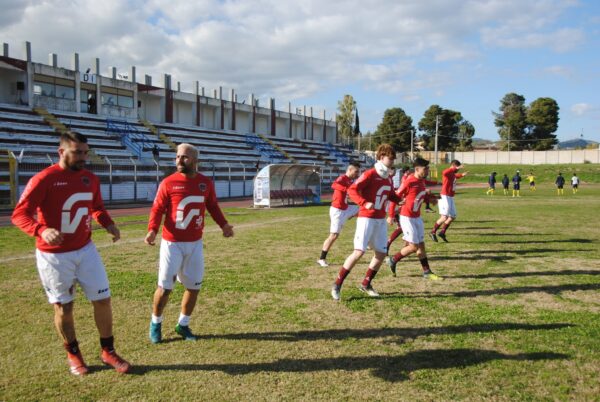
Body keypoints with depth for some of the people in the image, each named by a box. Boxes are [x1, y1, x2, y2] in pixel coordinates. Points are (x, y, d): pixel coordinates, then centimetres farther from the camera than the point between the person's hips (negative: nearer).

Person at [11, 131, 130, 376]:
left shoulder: (90, 179, 2)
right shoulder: (44, 179, -15)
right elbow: (19, 215, -17)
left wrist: (108, 224, -3)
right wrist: (41, 230, -36)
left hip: (85, 250, 5)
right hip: (54, 255, -4)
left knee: (103, 299, 6)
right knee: (63, 307, 9)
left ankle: (108, 351, 23)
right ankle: (73, 355, 30)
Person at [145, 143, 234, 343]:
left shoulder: (206, 183, 2)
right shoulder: (168, 183, -8)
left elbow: (213, 206, 14)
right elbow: (157, 209, -6)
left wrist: (223, 224, 0)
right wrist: (152, 230, -22)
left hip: (195, 244, 4)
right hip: (172, 243, -3)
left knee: (194, 286, 9)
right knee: (165, 287, 1)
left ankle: (183, 325, 29)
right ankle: (156, 323, 25)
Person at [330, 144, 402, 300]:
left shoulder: (388, 178, 10)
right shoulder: (369, 174, -13)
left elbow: (391, 196, 24)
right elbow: (352, 190, -19)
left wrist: (401, 200, 5)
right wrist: (365, 203, -32)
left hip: (381, 220, 8)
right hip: (366, 218, -7)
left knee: (381, 253, 6)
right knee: (359, 252, -13)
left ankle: (366, 284, 23)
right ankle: (337, 285, -2)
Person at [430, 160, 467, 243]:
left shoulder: (453, 174, 14)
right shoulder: (447, 173, -14)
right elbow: (444, 173, -42)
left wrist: (462, 175, 32)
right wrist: (456, 168, -44)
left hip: (450, 198, 10)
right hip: (445, 197, -10)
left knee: (452, 216, 13)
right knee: (444, 217, -13)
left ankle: (442, 232, 23)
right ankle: (433, 232, -1)